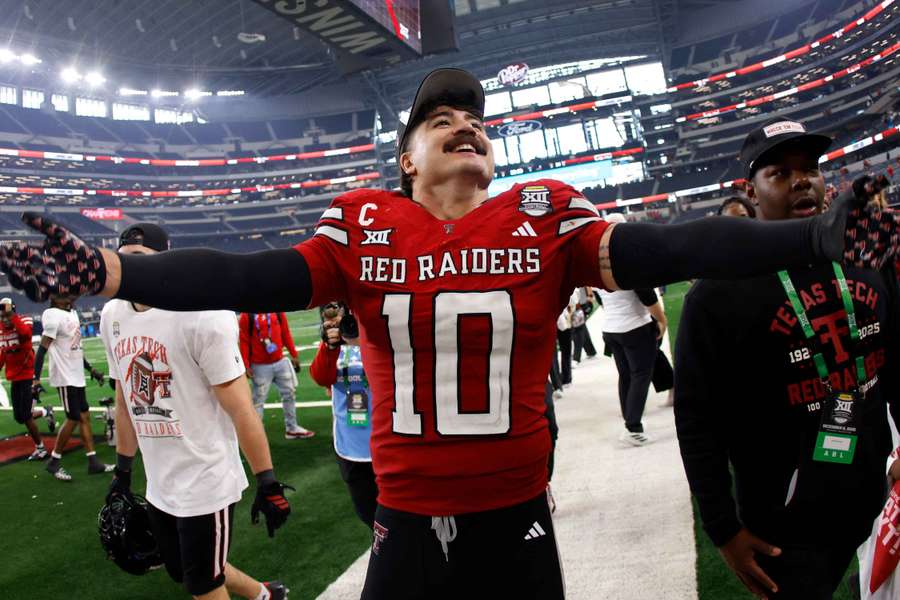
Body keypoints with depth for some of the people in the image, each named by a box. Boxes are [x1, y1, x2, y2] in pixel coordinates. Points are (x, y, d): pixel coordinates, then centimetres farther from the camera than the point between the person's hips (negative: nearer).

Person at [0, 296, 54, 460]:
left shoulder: (23, 321, -12)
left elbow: (26, 333, -37)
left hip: (28, 375, -7)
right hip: (14, 378, 7)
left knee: (25, 415, -5)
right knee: (19, 416, 9)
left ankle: (40, 447, 11)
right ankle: (45, 412, 36)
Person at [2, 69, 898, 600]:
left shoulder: (545, 219, -6)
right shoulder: (363, 226, -4)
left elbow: (659, 251, -15)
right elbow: (252, 280, -10)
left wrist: (815, 237, -23)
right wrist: (107, 272, -19)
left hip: (518, 521, 0)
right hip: (405, 523, 1)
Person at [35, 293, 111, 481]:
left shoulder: (72, 313, 11)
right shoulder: (54, 316, -17)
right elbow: (42, 348, -20)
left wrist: (91, 369, 20)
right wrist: (36, 378, -24)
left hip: (77, 376, 9)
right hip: (65, 377, -9)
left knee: (85, 416, 10)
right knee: (74, 419, -4)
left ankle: (93, 462, 16)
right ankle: (53, 463, 12)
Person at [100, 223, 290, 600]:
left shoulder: (200, 315, -19)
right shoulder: (112, 316, 3)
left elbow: (239, 408, -18)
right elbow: (125, 402, 15)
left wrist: (267, 481, -16)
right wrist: (123, 470, 19)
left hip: (206, 483, -7)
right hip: (158, 485, 7)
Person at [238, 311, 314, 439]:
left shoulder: (278, 312, 3)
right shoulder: (247, 316, -9)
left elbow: (286, 334, 8)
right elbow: (244, 342, -9)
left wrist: (294, 355, 7)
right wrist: (246, 366, -13)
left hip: (281, 362, 5)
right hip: (260, 366, -5)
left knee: (289, 393, 13)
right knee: (258, 399, -1)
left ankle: (292, 428, 27)